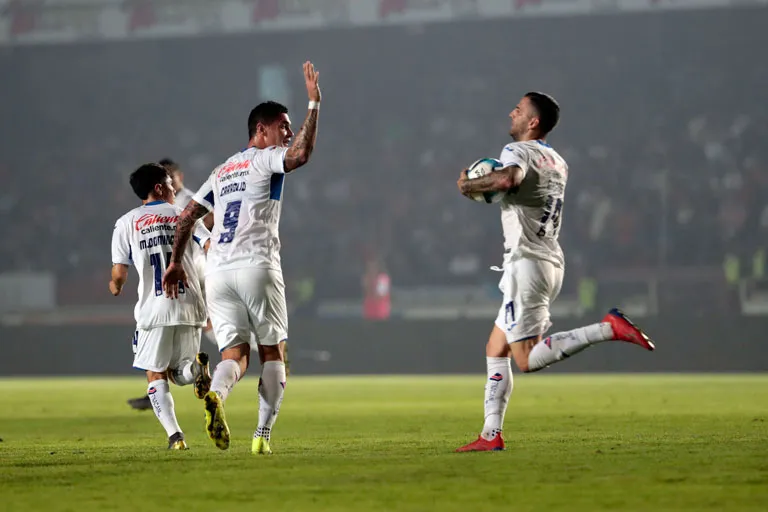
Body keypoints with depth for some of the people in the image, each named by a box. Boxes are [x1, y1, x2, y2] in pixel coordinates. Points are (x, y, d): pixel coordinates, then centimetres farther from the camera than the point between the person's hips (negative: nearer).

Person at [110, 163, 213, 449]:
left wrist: (115, 287, 25)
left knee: (156, 376, 9)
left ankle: (174, 435, -11)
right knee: (178, 373, 18)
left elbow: (119, 275, 1)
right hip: (190, 307, 2)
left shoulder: (126, 223, 6)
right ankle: (196, 366, -18)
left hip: (154, 309, -2)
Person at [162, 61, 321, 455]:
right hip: (256, 268, -6)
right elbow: (300, 155, -18)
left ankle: (215, 395, -29)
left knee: (235, 354, 4)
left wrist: (176, 261, 28)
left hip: (217, 272, 6)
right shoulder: (266, 160, 3)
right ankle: (263, 434, -3)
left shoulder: (222, 172, 23)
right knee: (273, 354, 5)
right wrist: (313, 104, -11)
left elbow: (187, 218, 21)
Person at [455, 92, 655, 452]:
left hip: (527, 263, -9)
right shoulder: (558, 163, 18)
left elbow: (509, 178, -32)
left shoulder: (517, 151, -9)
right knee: (495, 351, 13)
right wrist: (490, 189, 23)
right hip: (551, 262, 9)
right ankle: (491, 435, 10)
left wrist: (468, 185, -16)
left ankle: (609, 328, -20)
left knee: (527, 360, -12)